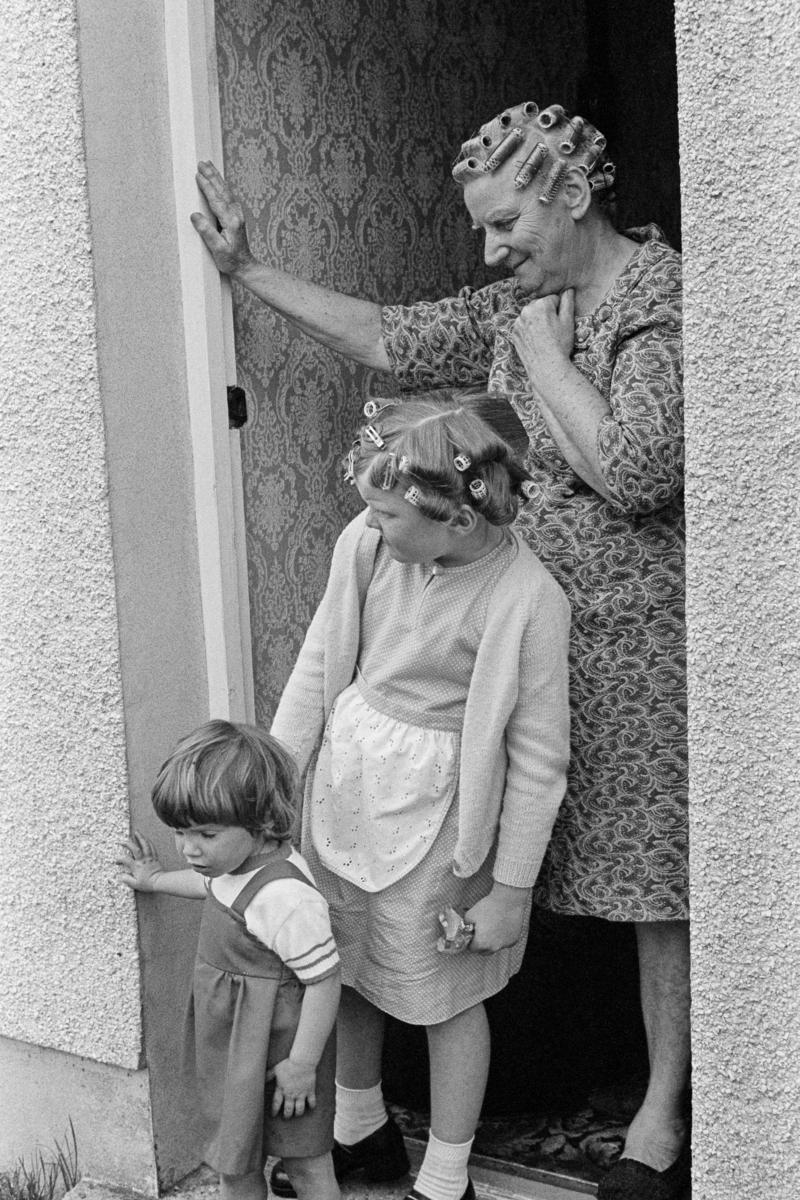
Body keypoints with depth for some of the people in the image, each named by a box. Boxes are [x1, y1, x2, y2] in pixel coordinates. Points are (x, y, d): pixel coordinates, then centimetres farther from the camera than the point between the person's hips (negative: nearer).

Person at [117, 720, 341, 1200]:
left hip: (276, 1049, -9)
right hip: (235, 1044, 9)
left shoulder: (285, 898, -33)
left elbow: (324, 979, -28)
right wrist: (157, 880, 31)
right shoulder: (240, 860, -4)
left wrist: (302, 1063, -21)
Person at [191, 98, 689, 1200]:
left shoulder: (665, 296, -13)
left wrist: (542, 348, -13)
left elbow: (633, 473, -23)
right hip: (529, 619, 7)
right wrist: (249, 271, 18)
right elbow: (388, 337, 17)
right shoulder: (520, 304, 10)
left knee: (657, 876, 2)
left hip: (638, 630, -7)